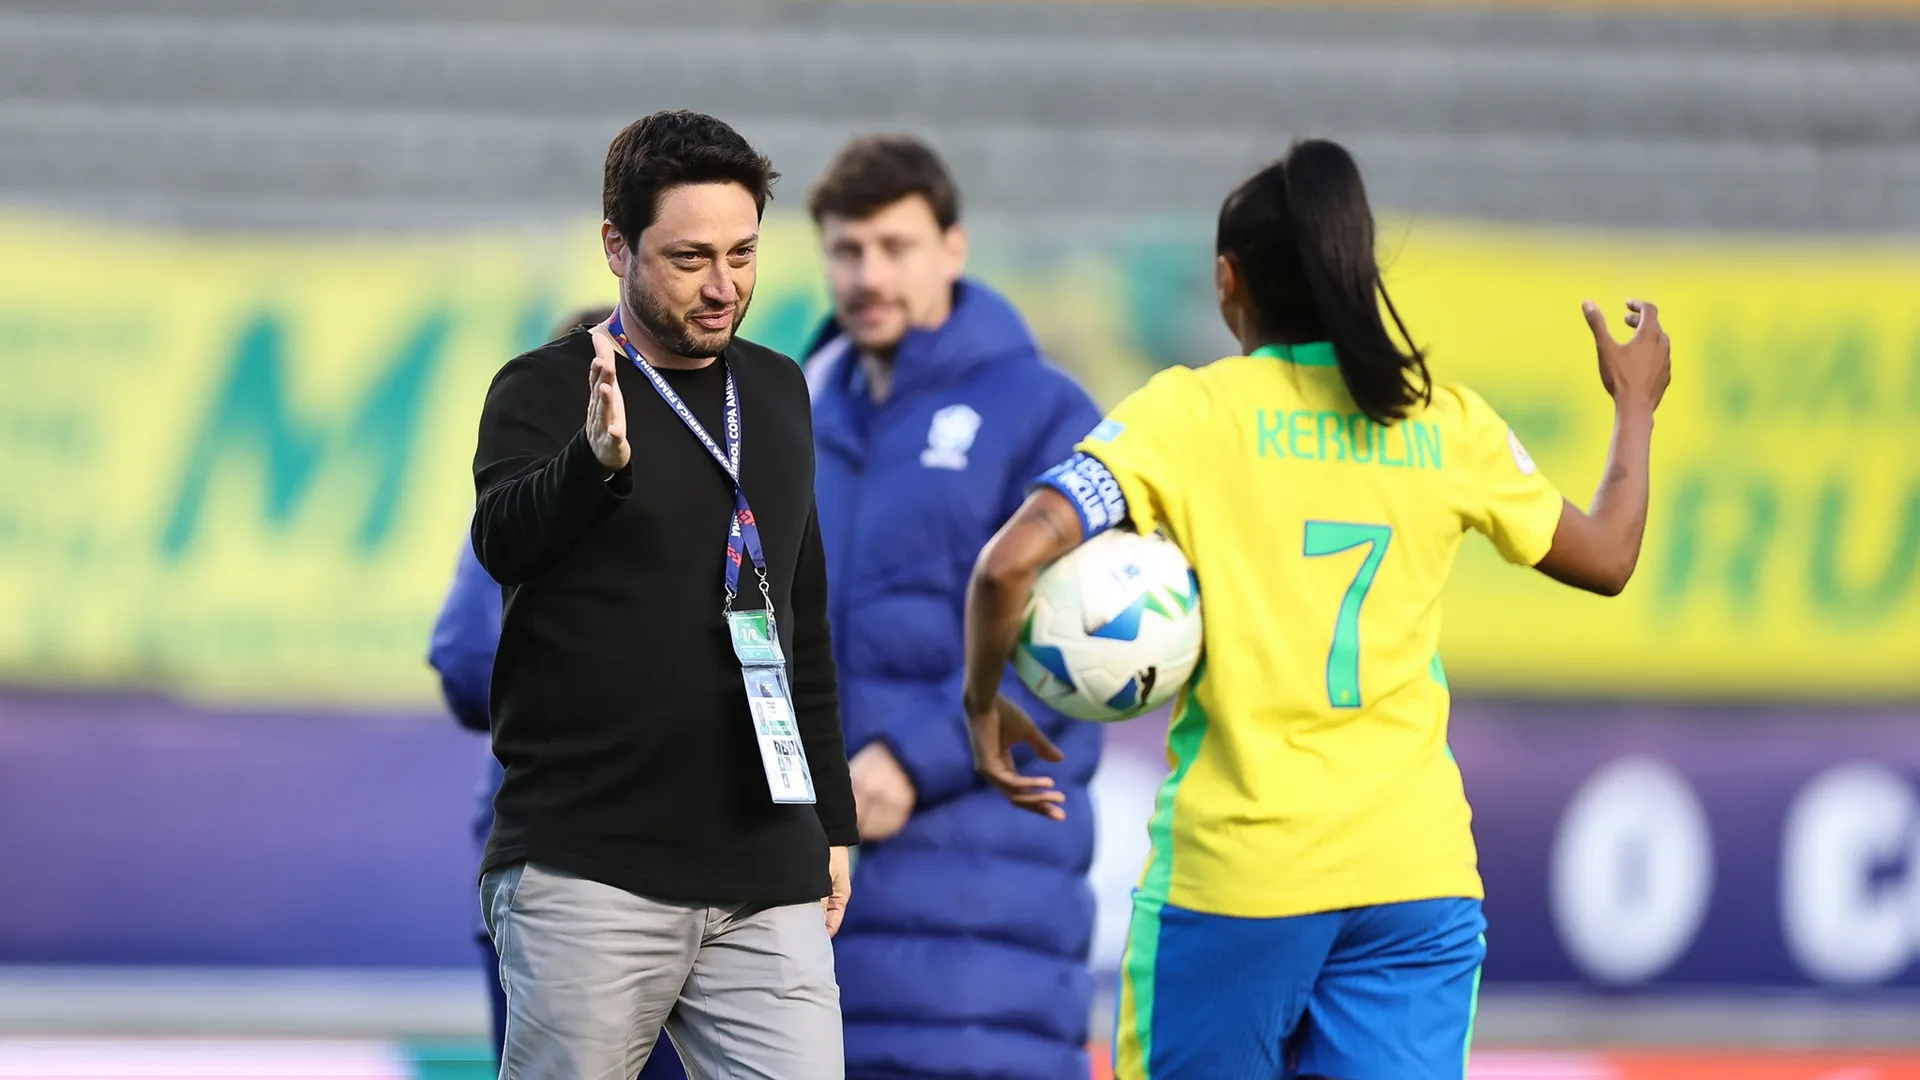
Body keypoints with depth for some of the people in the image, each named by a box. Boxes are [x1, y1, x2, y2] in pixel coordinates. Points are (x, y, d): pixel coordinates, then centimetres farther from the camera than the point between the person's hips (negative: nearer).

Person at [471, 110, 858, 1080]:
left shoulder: (778, 392, 17)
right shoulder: (543, 391, -1)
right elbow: (504, 538, -22)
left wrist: (833, 821, 23)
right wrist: (596, 461, -42)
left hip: (766, 881, 5)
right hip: (586, 875, -5)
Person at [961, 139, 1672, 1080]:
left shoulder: (1187, 412, -3)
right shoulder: (1450, 425, 6)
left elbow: (1011, 561, -15)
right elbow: (1606, 557, 21)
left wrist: (983, 700, 3)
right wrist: (1635, 407, 37)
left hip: (1232, 868, -2)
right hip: (1418, 867, 2)